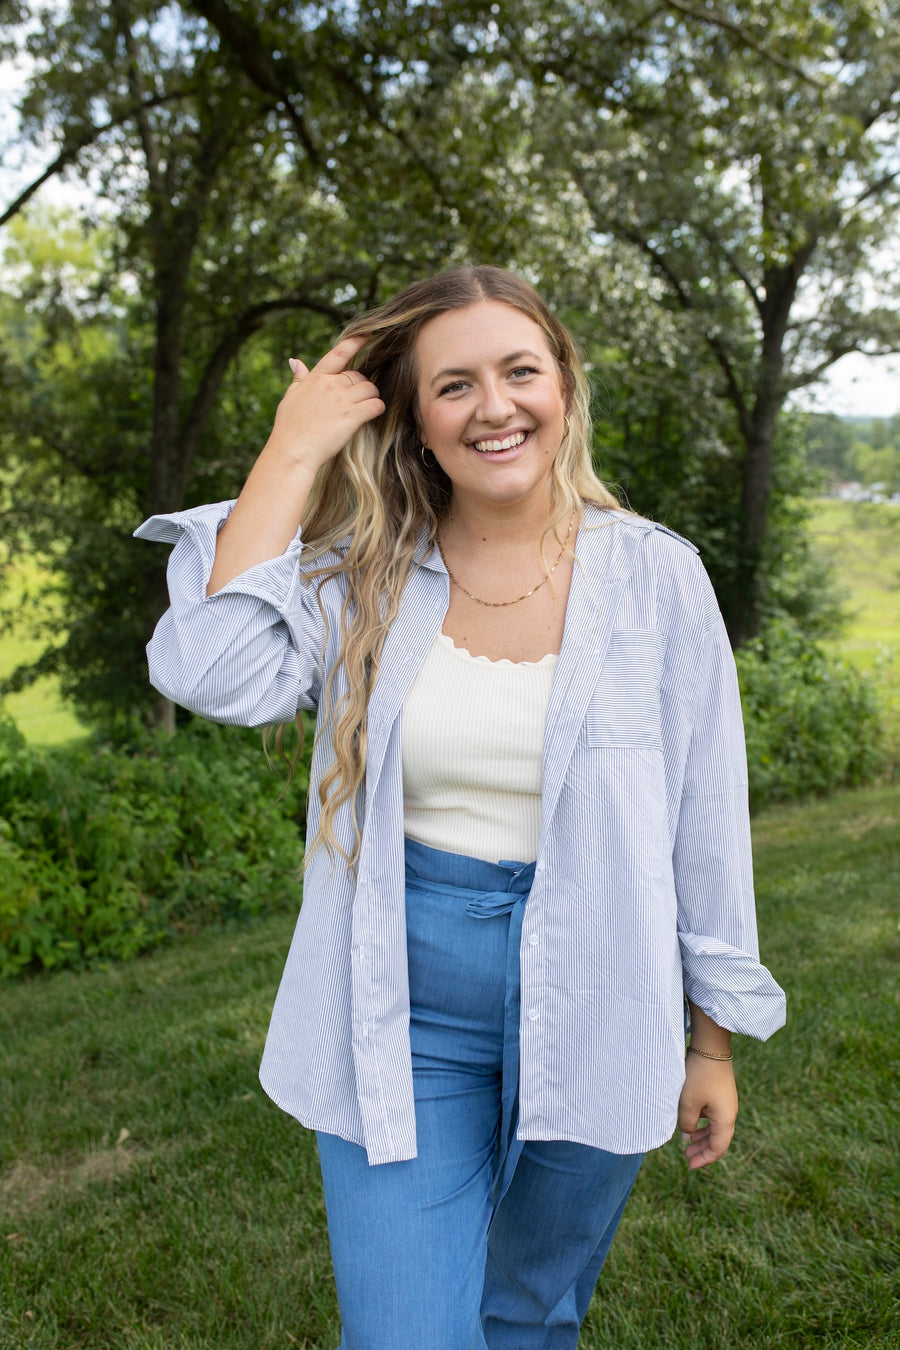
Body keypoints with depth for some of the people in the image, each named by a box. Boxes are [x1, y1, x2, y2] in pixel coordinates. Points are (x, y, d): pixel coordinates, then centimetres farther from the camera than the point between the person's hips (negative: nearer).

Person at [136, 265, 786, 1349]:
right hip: (407, 1017, 0)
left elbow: (706, 821, -1)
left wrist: (714, 1044, 4)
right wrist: (294, 452, -15)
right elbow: (214, 672, -23)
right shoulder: (364, 577, -4)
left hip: (590, 1013, 1)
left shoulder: (655, 576, -7)